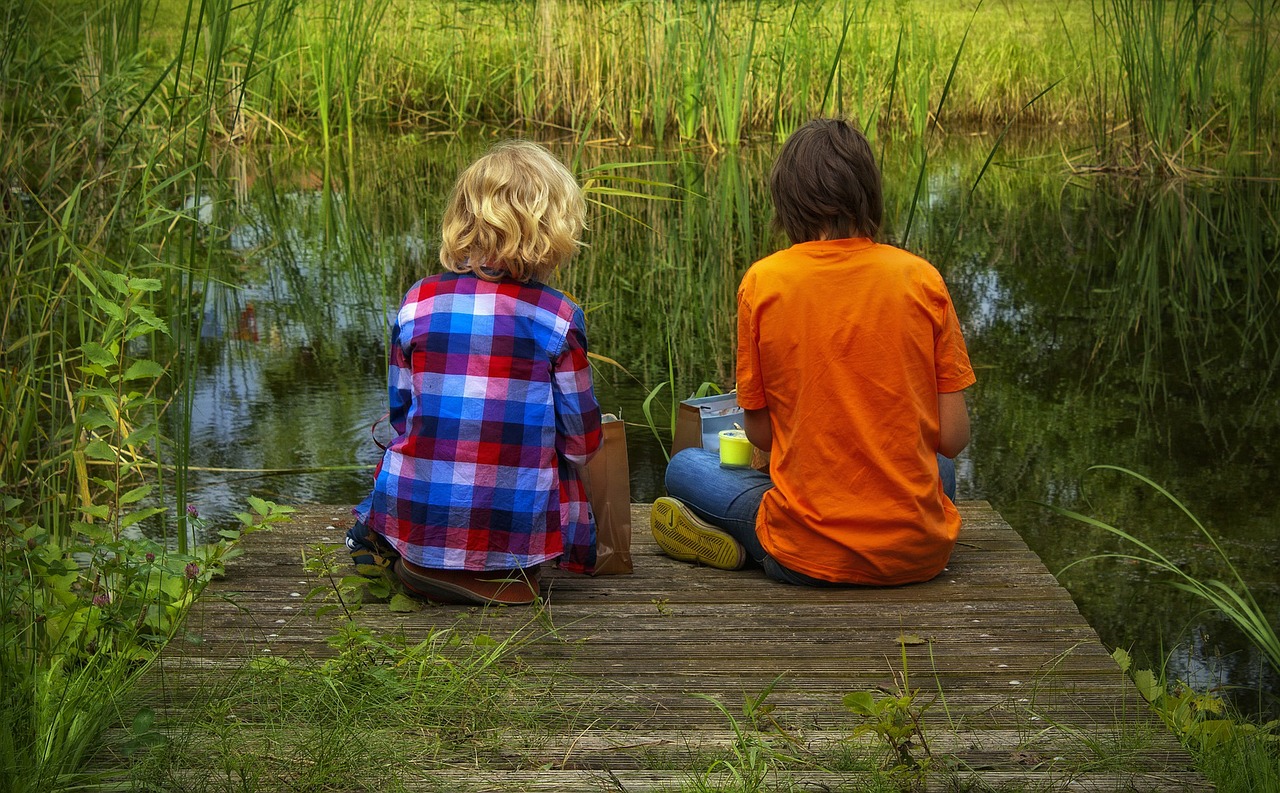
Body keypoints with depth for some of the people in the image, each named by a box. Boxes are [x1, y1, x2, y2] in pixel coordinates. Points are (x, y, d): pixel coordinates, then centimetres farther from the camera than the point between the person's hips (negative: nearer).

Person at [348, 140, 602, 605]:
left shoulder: (418, 302, 0)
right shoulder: (558, 316, -6)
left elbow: (401, 412, 10)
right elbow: (581, 441, -1)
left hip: (416, 516, 3)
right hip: (519, 527, -2)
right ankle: (502, 569, 10)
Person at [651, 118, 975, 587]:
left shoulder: (763, 281, -7)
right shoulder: (922, 277, -4)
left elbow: (759, 432, 1)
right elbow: (952, 438, -2)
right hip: (920, 555, 1)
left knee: (685, 467, 25)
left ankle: (741, 545, -1)